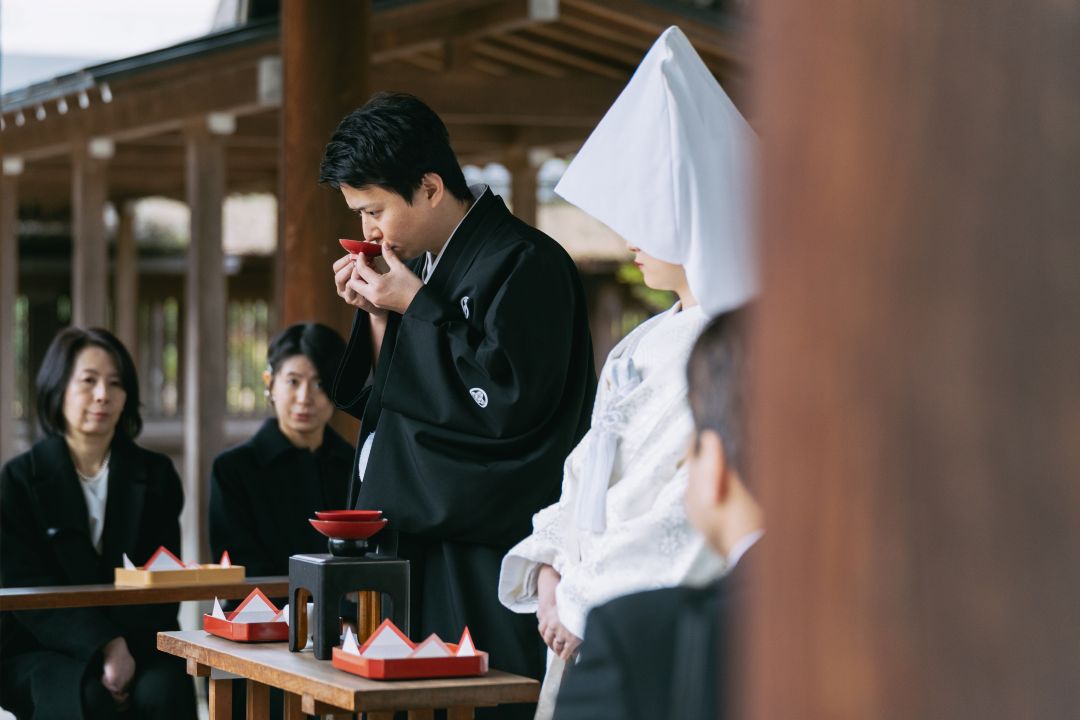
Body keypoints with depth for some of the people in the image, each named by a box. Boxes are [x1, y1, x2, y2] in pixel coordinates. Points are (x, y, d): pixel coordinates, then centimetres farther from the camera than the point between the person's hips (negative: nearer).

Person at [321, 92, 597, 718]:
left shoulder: (525, 263, -12)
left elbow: (508, 402, -20)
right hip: (422, 539, 8)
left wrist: (416, 309, -14)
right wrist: (377, 315, 3)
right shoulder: (427, 265, 13)